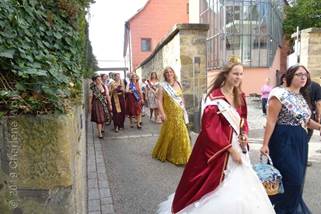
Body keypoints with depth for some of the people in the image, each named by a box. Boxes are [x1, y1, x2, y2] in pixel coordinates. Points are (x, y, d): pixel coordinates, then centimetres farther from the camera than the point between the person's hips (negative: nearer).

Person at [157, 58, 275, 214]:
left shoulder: (240, 97, 8)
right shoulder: (214, 98, -16)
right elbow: (211, 129, -19)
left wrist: (244, 135, -1)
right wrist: (231, 149, -17)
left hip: (237, 148, 8)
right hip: (218, 151, -8)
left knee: (240, 189, 15)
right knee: (222, 193, 2)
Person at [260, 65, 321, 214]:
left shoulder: (303, 97, 12)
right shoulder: (280, 94, -12)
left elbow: (305, 120, 21)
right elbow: (271, 121, -16)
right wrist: (265, 144, -19)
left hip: (300, 141, 8)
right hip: (285, 141, -8)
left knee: (297, 178, 15)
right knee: (291, 178, -7)